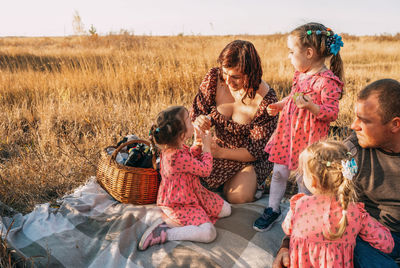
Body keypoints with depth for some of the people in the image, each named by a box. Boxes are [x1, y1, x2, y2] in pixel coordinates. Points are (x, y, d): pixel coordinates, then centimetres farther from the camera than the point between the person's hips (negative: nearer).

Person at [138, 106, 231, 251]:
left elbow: (190, 159, 22)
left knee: (225, 209, 14)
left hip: (193, 194, 11)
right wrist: (206, 146, -6)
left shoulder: (176, 147, -1)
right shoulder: (178, 157, -32)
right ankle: (163, 233, -15)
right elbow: (205, 169, -18)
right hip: (177, 205, -11)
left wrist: (198, 144, 5)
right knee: (208, 233, -25)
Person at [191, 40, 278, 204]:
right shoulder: (214, 78, -15)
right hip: (218, 148, 4)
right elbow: (196, 113, -2)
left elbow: (256, 151, -20)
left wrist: (221, 153, -36)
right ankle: (228, 181, 11)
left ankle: (251, 181, 8)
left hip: (250, 159, -4)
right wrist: (199, 122, -29)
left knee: (237, 196, -28)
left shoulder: (266, 100, -26)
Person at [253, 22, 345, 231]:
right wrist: (280, 105, 10)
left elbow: (332, 113, -19)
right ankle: (273, 209, 28)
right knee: (279, 171, 12)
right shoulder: (301, 74, 6)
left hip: (309, 137, -7)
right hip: (288, 131, 7)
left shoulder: (327, 81, -20)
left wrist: (311, 106, -33)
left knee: (304, 177, 7)